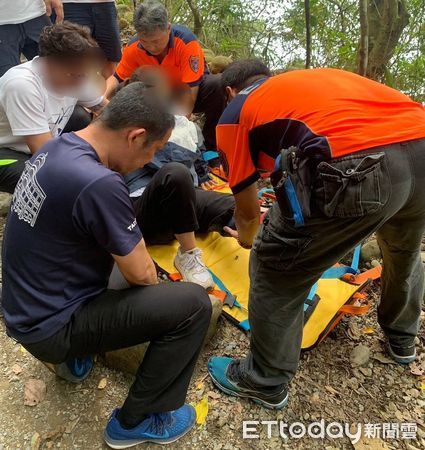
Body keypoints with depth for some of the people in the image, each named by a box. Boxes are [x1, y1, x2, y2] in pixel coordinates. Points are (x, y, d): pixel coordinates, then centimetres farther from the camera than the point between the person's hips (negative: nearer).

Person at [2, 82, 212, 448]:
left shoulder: (55, 148, -2)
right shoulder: (98, 182, -31)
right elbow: (140, 274, -17)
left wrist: (135, 253, 10)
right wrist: (147, 271, 4)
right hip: (48, 326, -9)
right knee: (193, 303, -14)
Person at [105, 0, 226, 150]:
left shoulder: (186, 41, -28)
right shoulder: (133, 48, -16)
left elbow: (190, 91, -29)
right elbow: (117, 78, -3)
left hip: (191, 94, -3)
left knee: (218, 85, -35)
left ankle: (211, 148, -19)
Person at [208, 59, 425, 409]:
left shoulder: (235, 113, 18)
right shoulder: (316, 77, 36)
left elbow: (248, 212, 21)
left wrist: (248, 239, 46)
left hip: (360, 167, -8)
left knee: (276, 270, 13)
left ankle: (265, 381, 32)